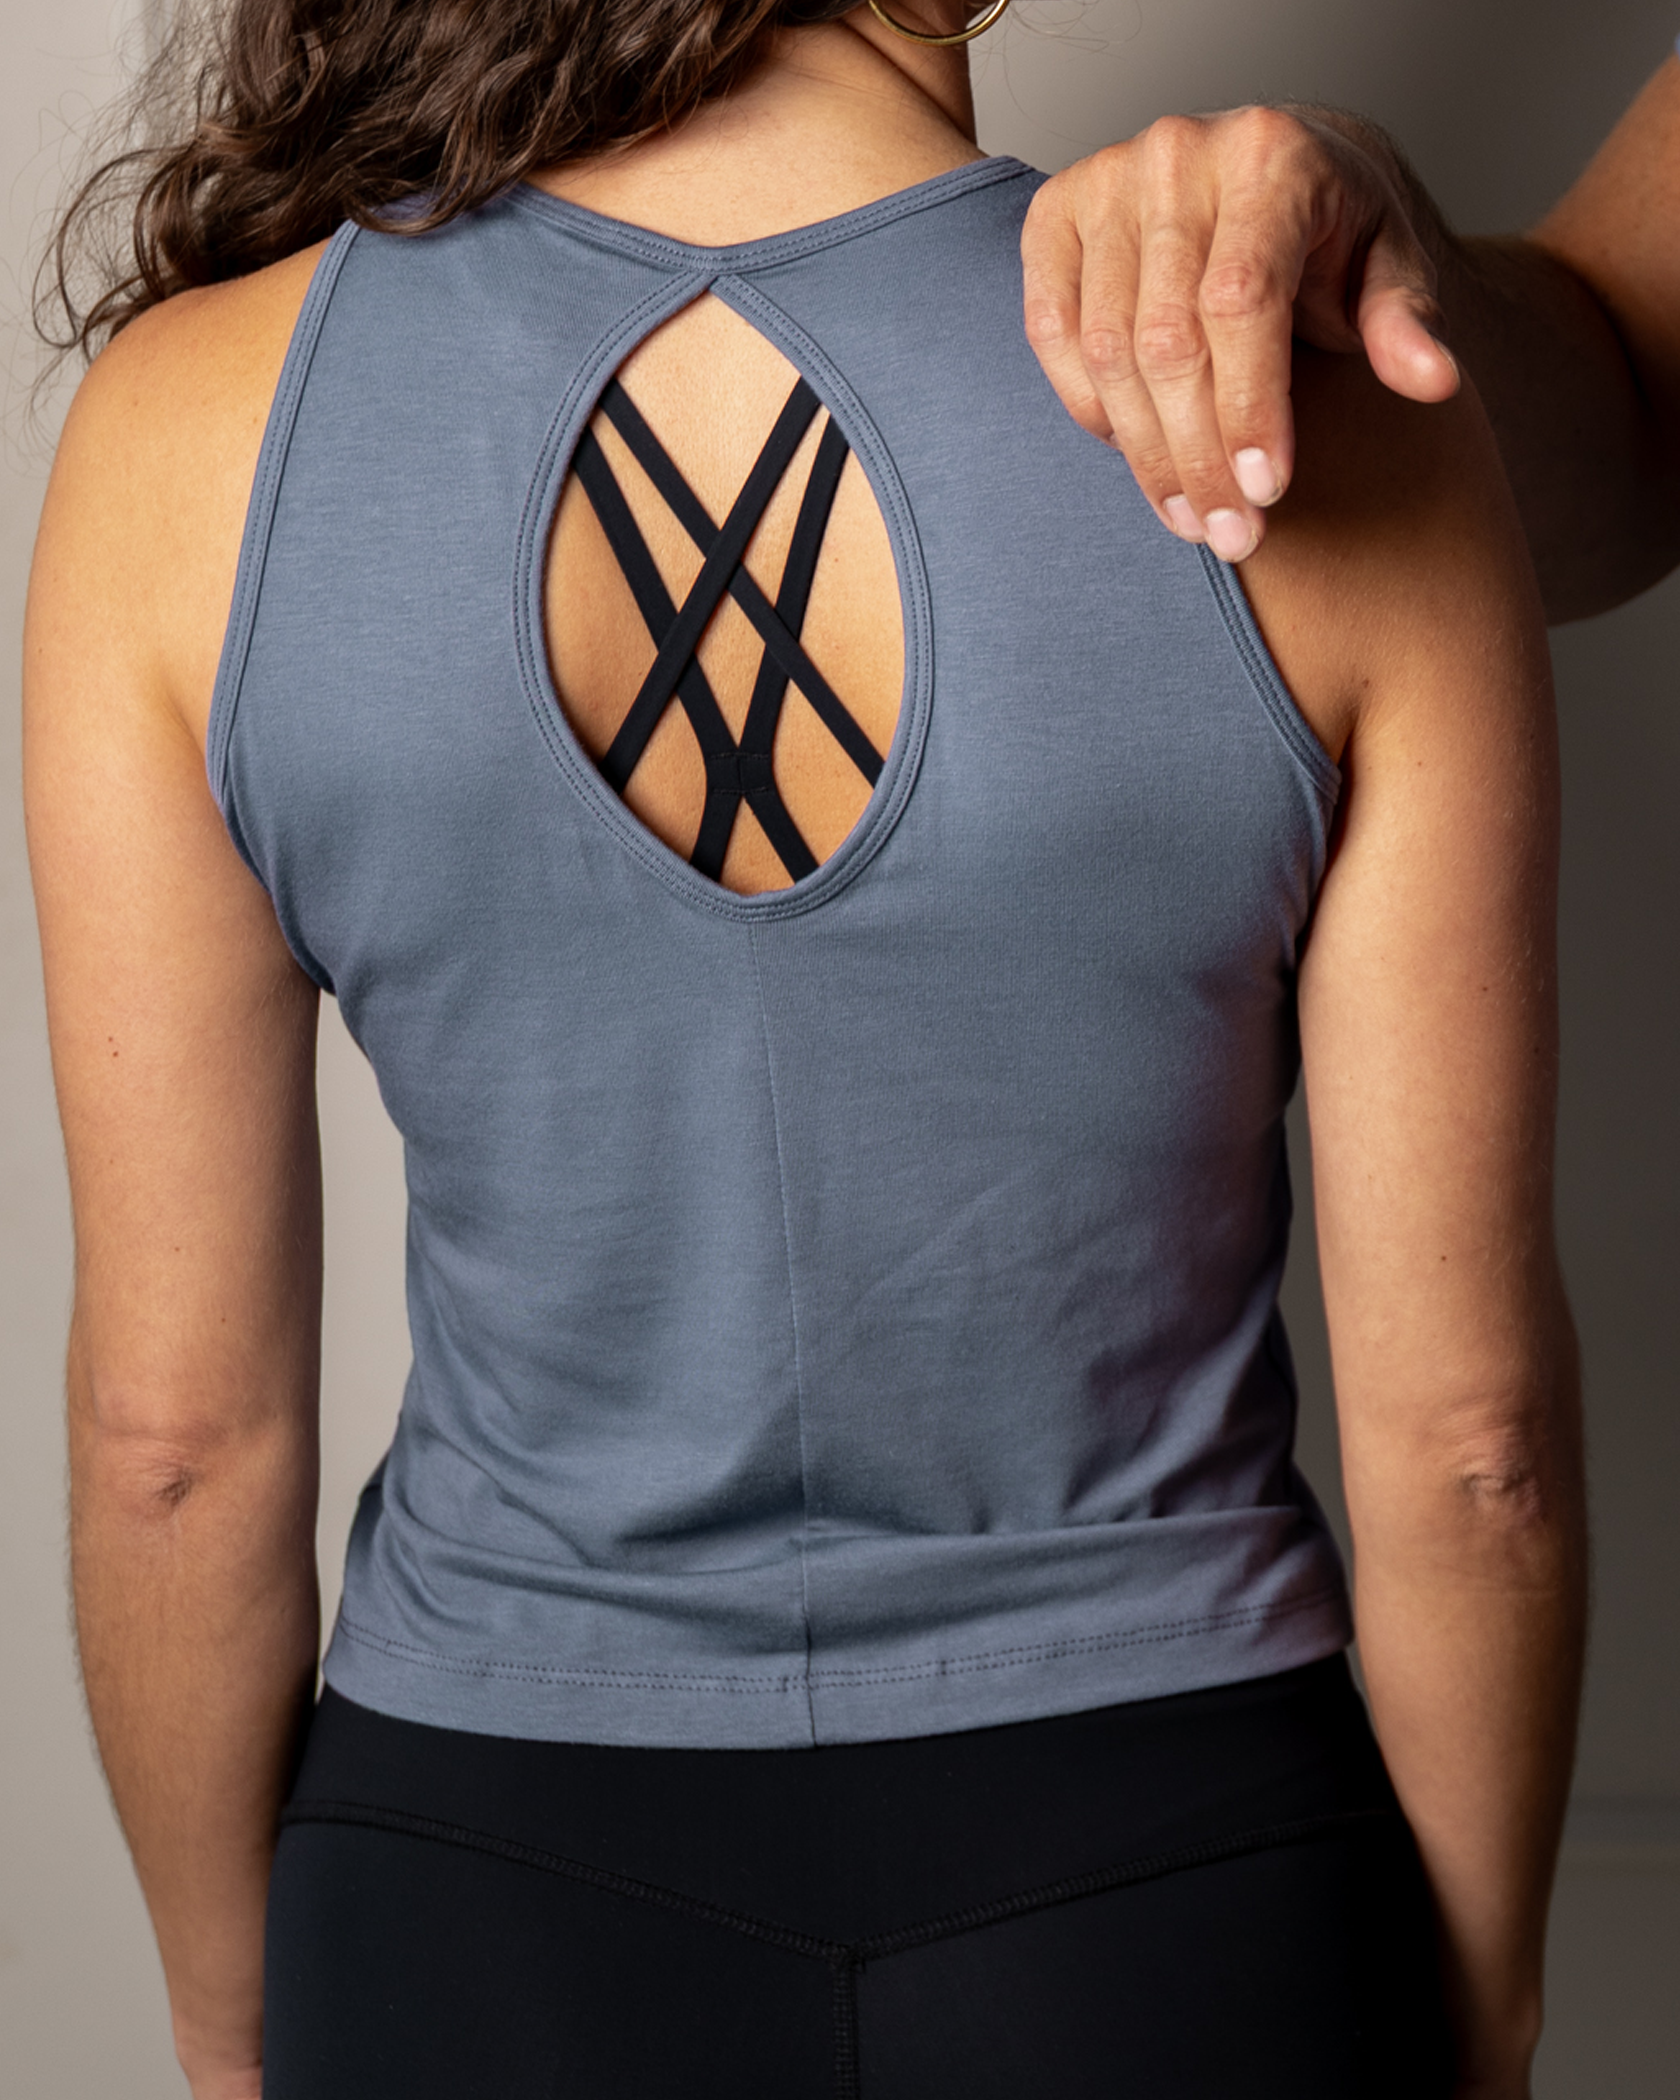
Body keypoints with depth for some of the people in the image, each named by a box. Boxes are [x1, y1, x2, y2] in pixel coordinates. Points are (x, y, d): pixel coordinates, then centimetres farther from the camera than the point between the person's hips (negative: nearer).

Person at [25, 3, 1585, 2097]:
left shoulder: (197, 433, -15)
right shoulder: (1330, 436, -18)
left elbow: (179, 1424, -9)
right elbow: (1462, 1427, -11)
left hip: (505, 1924, 1)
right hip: (1169, 1913, 0)